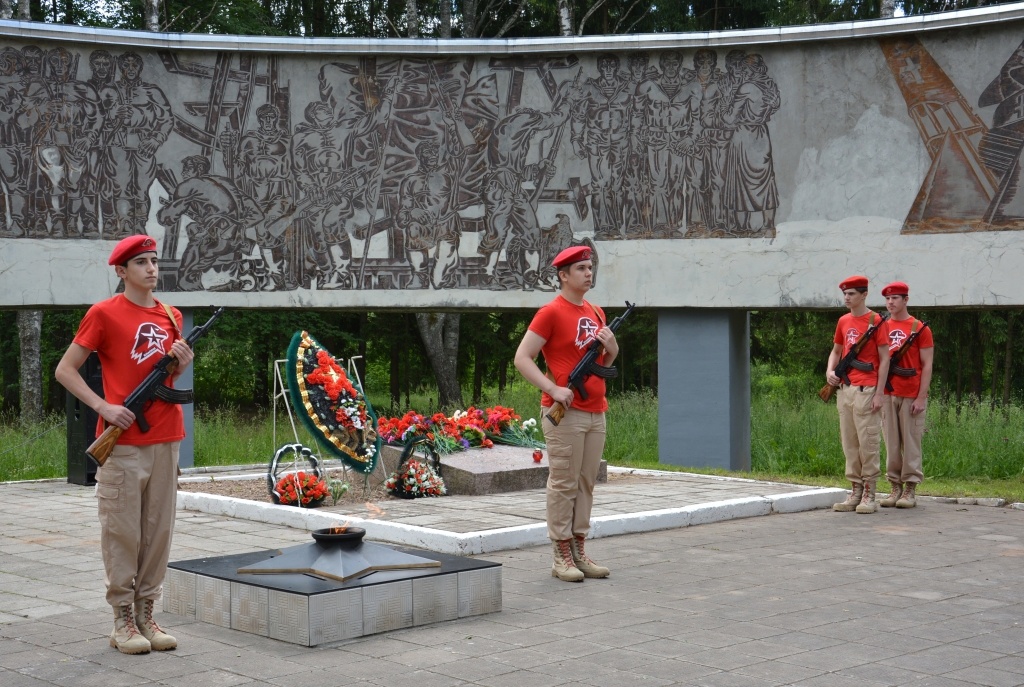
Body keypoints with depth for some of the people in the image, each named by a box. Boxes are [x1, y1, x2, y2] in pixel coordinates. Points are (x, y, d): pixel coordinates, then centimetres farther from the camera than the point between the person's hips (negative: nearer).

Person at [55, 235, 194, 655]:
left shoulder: (171, 317, 13)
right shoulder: (104, 314, -4)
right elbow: (65, 370, -3)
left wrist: (182, 363, 0)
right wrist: (104, 407, -13)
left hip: (165, 439, 6)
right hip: (123, 443, -5)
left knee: (158, 530, 7)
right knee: (122, 532, -2)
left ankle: (146, 615, 16)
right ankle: (123, 622, 6)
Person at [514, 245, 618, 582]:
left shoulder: (596, 313, 15)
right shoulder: (551, 313, -7)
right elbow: (522, 358, -10)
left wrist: (611, 346, 2)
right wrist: (554, 389, -19)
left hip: (596, 412, 7)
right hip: (565, 413, -7)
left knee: (586, 484, 10)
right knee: (564, 484, -3)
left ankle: (579, 551, 17)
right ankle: (562, 557, 2)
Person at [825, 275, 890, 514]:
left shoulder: (875, 321, -5)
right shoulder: (843, 321, 14)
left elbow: (884, 359, -7)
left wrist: (879, 393, -12)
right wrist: (830, 371, 6)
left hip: (866, 390, -7)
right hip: (844, 389, 7)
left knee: (868, 442, -4)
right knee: (849, 443, 8)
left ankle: (869, 495, 0)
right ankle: (856, 490, 15)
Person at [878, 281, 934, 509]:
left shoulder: (920, 328, -1)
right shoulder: (882, 328, 11)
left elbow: (927, 366, -3)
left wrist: (921, 397, -11)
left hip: (911, 395, -4)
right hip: (887, 394, 4)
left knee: (911, 442, -1)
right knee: (891, 443, 5)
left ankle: (910, 490, 4)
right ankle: (895, 487, 11)